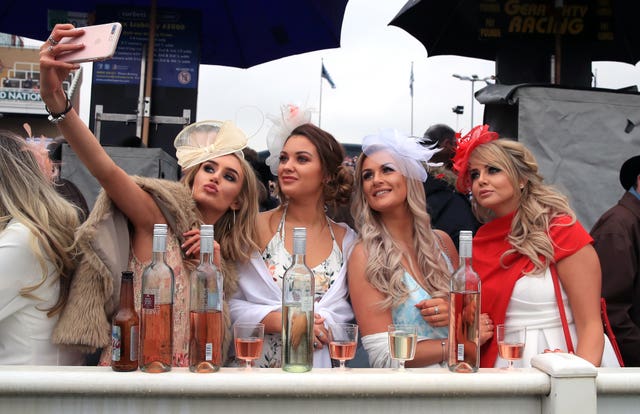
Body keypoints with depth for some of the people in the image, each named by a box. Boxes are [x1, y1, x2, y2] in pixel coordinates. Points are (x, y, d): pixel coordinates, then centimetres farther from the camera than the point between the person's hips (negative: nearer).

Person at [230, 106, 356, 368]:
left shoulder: (347, 239, 8)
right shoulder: (256, 228, 2)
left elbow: (349, 311, 8)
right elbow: (230, 302, -2)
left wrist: (320, 322, -9)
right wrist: (277, 320, -14)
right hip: (259, 364, -1)